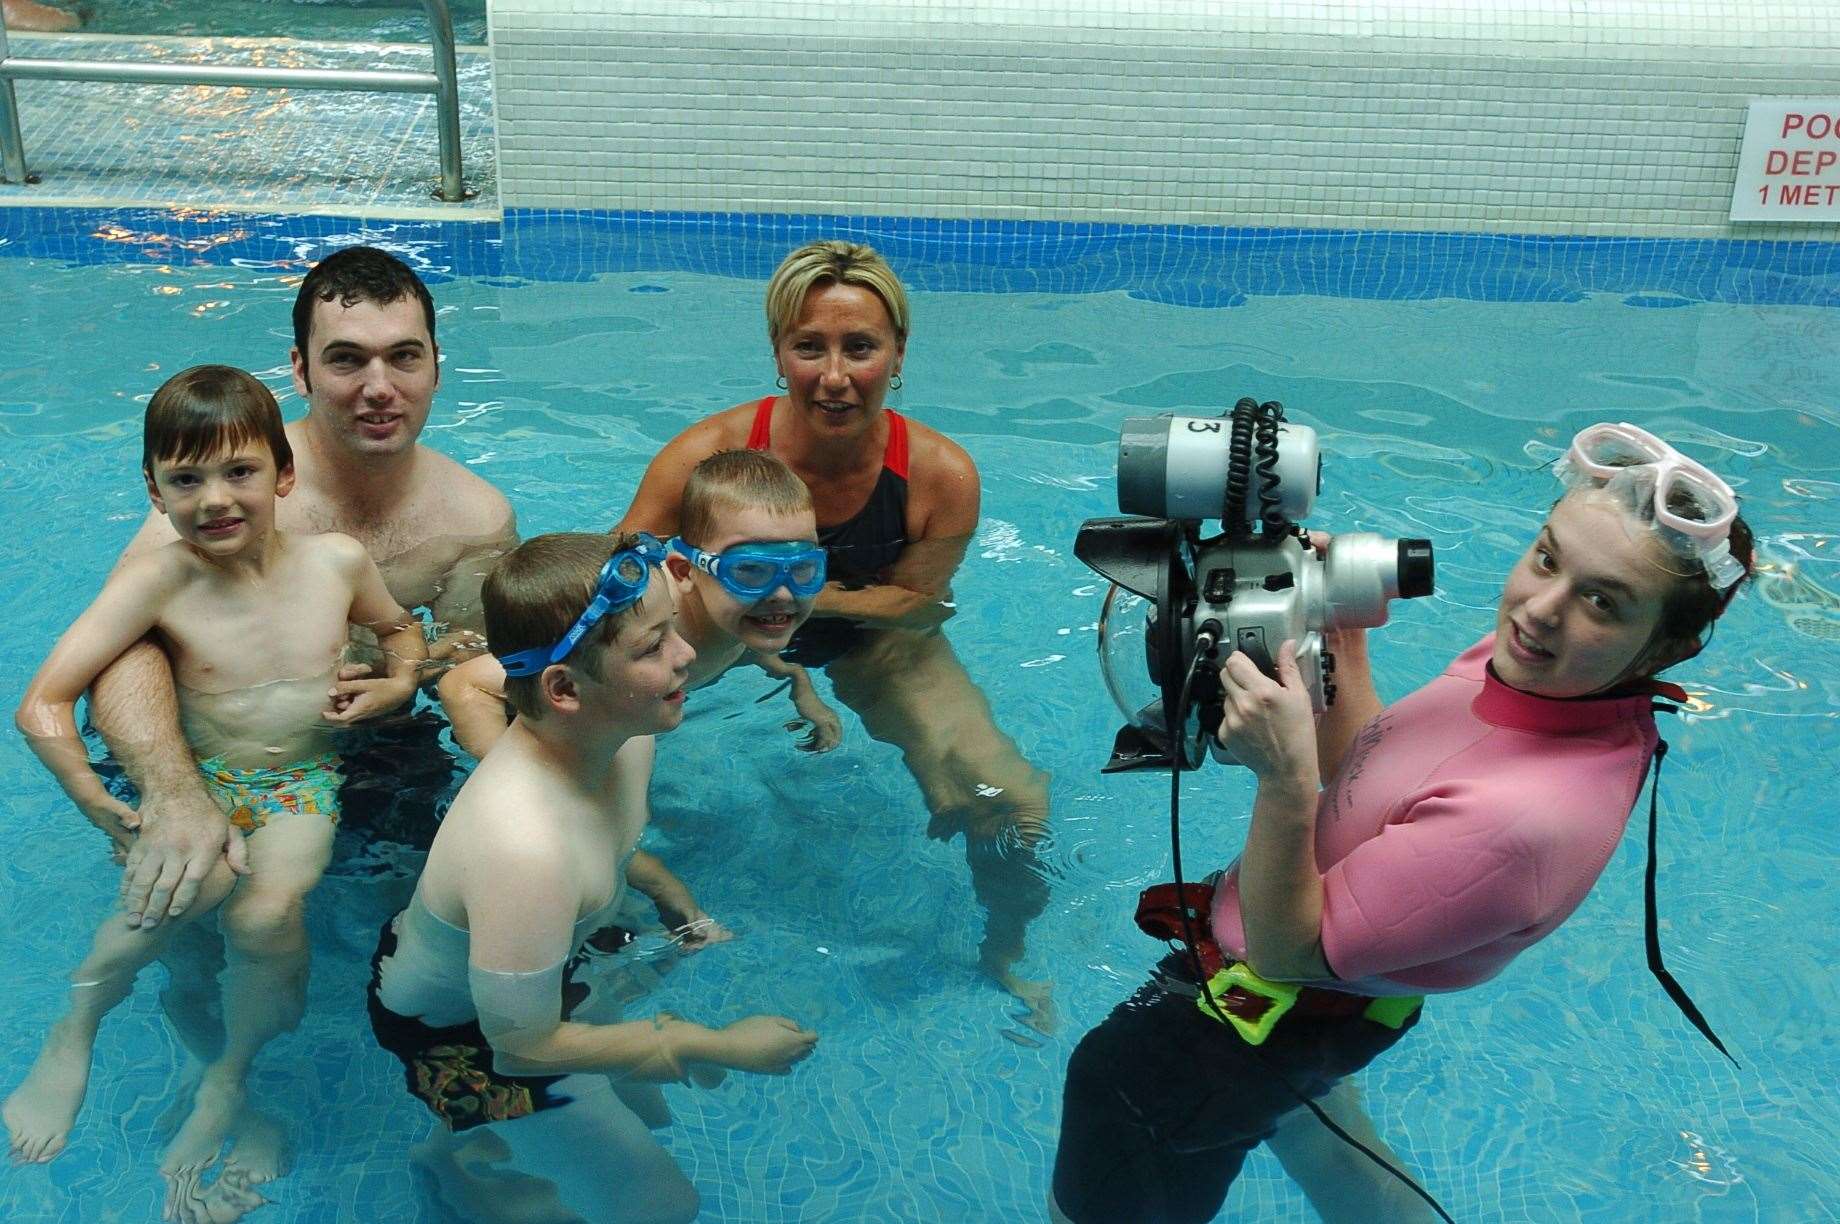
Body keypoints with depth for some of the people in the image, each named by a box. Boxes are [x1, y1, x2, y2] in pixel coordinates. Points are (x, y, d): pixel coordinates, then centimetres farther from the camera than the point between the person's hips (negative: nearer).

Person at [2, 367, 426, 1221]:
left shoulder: (337, 562, -7)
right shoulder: (157, 581, -15)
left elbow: (400, 627, 15)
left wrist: (400, 680, -6)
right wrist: (100, 808, -23)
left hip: (300, 782, 1)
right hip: (194, 779, -1)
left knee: (266, 911, -27)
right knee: (197, 882, -33)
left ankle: (227, 1083, 3)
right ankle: (71, 1037, -4)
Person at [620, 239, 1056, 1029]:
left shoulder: (942, 476, -26)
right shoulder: (709, 453, -29)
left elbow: (918, 603, -14)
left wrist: (813, 597, -33)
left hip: (879, 644, 0)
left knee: (1014, 806, -12)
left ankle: (1005, 960, 19)